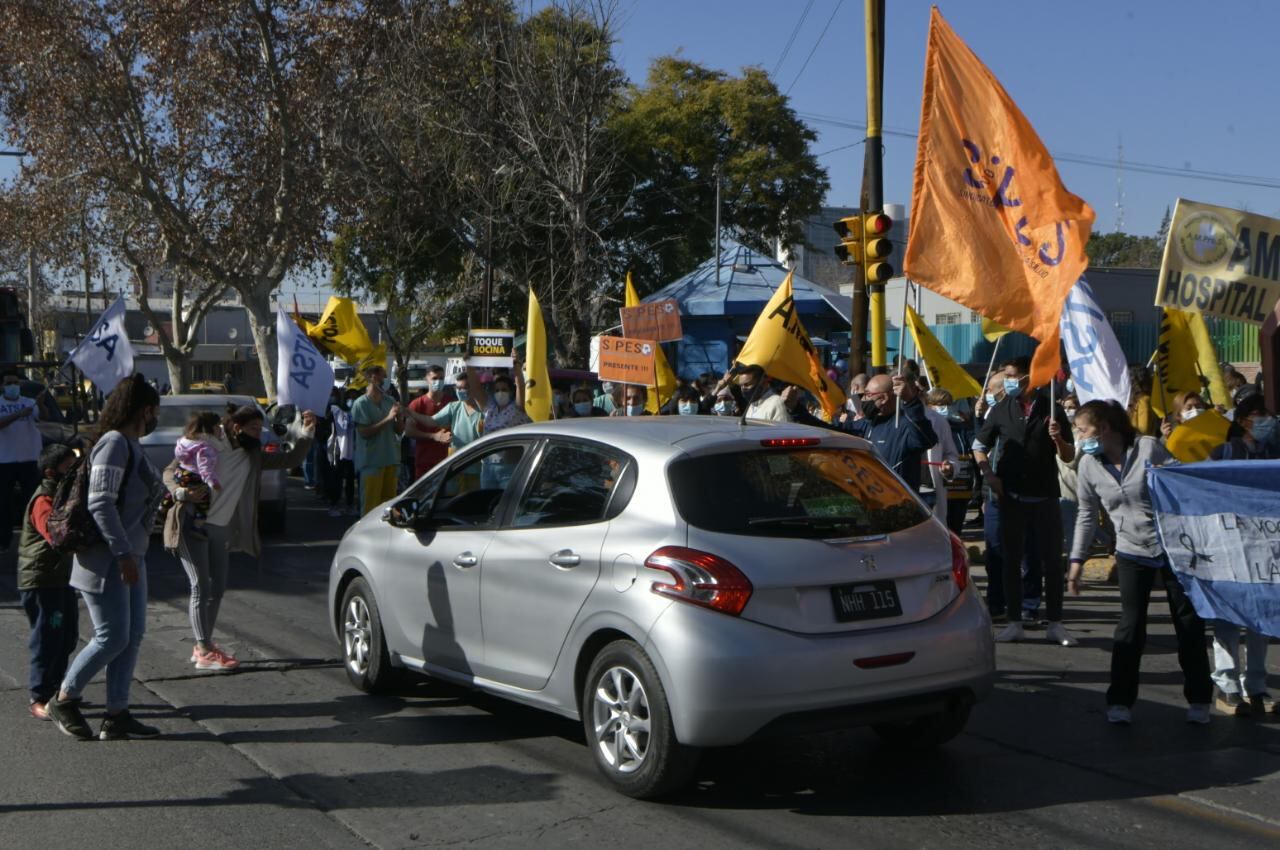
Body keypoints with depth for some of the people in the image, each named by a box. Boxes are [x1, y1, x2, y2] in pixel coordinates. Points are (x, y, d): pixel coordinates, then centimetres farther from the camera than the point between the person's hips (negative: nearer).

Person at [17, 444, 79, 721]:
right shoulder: (44, 501, -18)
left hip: (62, 578, 10)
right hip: (41, 581, -10)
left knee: (67, 637, 15)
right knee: (47, 639, -5)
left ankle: (54, 690, 28)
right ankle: (37, 698, 5)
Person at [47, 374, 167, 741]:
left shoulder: (132, 447, 15)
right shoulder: (114, 444, -15)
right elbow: (100, 504, -21)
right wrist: (123, 554, -24)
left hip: (129, 554, 10)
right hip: (106, 558, -10)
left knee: (133, 635, 8)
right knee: (112, 638, -6)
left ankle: (116, 715, 13)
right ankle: (63, 700, 11)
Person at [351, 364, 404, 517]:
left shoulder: (390, 401, 9)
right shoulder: (361, 404, -8)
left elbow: (400, 430, 12)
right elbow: (364, 432, -15)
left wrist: (400, 417, -10)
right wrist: (387, 419, -20)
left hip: (391, 459, 6)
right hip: (371, 462, -6)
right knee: (370, 505, -3)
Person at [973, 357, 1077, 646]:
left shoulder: (1051, 410, 0)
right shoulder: (1001, 411, 3)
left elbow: (1069, 456, 3)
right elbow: (979, 446, 12)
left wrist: (1058, 439, -17)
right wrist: (989, 475, -3)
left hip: (1045, 497, -1)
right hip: (1011, 497, 1)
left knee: (1052, 561, 1)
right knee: (1011, 560, 4)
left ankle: (1055, 624, 9)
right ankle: (1014, 623, 12)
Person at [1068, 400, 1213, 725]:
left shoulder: (1148, 448, -11)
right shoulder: (1089, 465, -1)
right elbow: (1087, 514, 9)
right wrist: (1077, 558, 9)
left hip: (1173, 546, -2)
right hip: (1131, 552, 2)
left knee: (1188, 622, 5)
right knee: (1130, 626, -3)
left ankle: (1198, 699, 17)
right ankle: (1120, 701, 5)